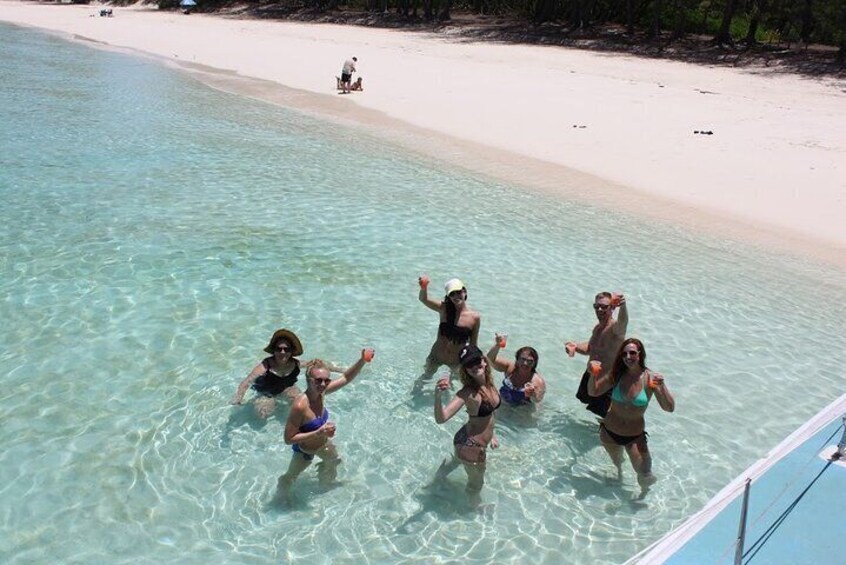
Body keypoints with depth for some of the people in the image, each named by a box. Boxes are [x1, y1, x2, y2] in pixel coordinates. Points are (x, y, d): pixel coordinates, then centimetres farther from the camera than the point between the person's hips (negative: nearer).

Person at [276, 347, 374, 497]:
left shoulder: (320, 392, -21)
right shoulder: (300, 406, -40)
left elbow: (346, 378, -10)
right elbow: (289, 439, -33)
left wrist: (362, 360, -26)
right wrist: (318, 433, -39)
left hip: (322, 443, 7)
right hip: (304, 450, -7)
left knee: (334, 461, 31)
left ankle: (324, 481, 63)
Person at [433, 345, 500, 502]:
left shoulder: (489, 381, -10)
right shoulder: (467, 393, -32)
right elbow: (441, 418, -43)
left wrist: (491, 435, 16)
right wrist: (438, 396, -60)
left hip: (482, 441, 7)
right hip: (471, 445, -7)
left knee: (458, 459, 37)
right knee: (476, 483, 21)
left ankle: (440, 475, 66)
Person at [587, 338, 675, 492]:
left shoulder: (651, 378, -18)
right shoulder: (616, 374, -12)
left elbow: (669, 408, -21)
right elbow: (593, 392, -7)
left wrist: (662, 386, -38)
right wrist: (593, 375, -26)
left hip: (635, 436, -2)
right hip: (609, 432, 2)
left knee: (646, 476, -5)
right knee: (616, 461, 28)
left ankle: (644, 491, 31)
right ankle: (619, 471, 65)